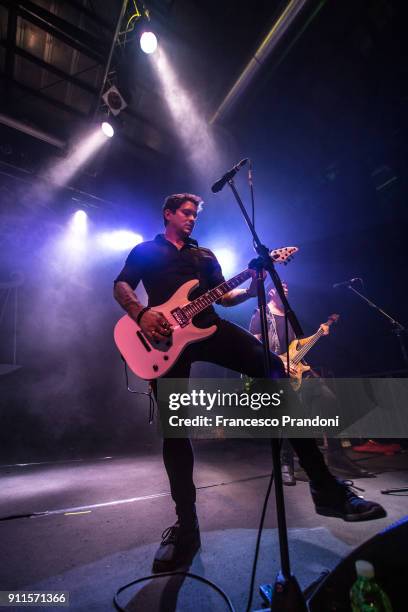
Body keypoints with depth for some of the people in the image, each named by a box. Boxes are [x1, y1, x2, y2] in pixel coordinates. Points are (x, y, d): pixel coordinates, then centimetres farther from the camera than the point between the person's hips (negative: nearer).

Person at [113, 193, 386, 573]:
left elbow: (223, 296, 20)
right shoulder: (145, 251, 19)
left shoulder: (204, 254, 27)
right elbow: (121, 286, 6)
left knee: (274, 369, -16)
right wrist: (141, 314, -15)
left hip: (210, 327, 3)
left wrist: (250, 290, -2)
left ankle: (325, 487, -8)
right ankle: (186, 525, 8)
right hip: (165, 337, -2)